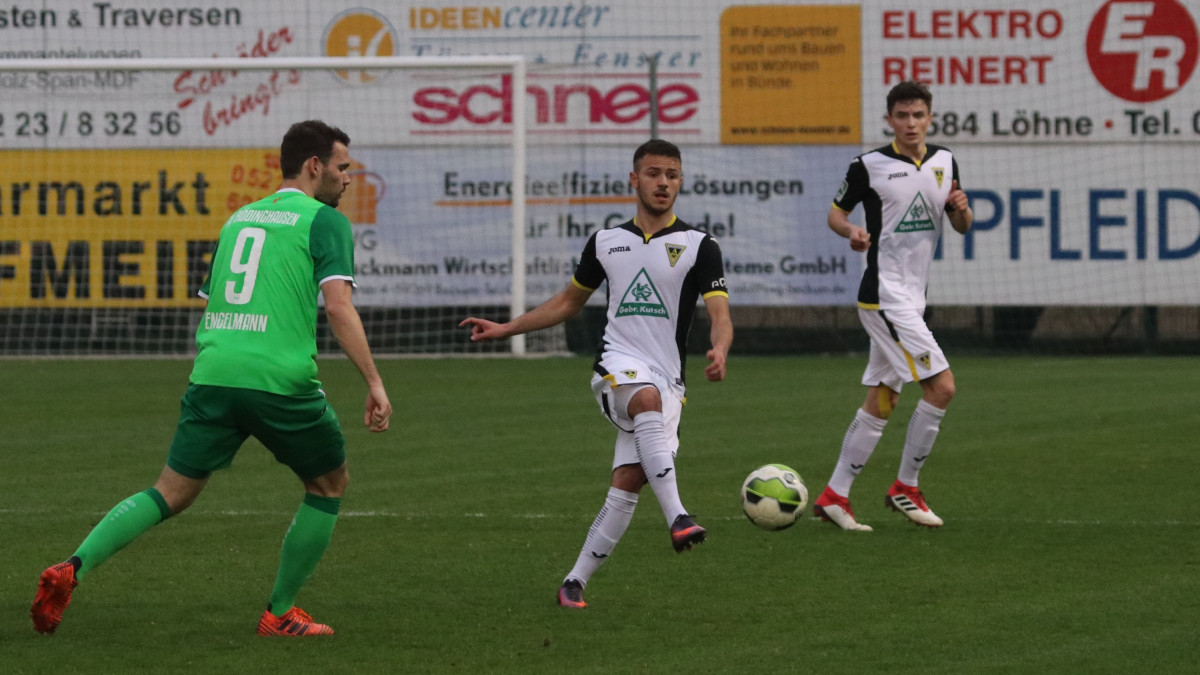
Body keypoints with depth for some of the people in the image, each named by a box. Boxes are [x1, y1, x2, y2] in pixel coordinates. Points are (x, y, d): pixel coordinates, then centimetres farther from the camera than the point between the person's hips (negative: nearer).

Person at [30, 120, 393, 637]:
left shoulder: (239, 218, 22)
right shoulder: (324, 221, 2)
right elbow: (338, 306, -11)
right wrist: (374, 384, -11)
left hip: (212, 375, 5)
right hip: (281, 379, -5)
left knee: (171, 494, 8)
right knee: (329, 484, 18)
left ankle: (73, 569, -13)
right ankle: (280, 614, 18)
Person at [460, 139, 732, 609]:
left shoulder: (698, 247, 4)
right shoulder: (606, 243, 13)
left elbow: (719, 314, -8)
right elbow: (568, 302, 27)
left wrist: (719, 352, -30)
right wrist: (505, 328, 23)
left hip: (666, 380, 0)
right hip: (617, 368, 0)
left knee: (628, 482, -10)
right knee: (649, 399, -36)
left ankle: (576, 582, 1)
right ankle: (677, 518, -48)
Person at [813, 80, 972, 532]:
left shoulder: (944, 162, 10)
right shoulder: (870, 166, -7)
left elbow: (961, 227, 17)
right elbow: (836, 211, 3)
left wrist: (961, 209, -6)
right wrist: (851, 232, -19)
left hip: (912, 298, 7)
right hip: (884, 295, -7)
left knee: (882, 401, 8)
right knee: (942, 385, -13)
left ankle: (835, 495, 13)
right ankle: (905, 489, -2)